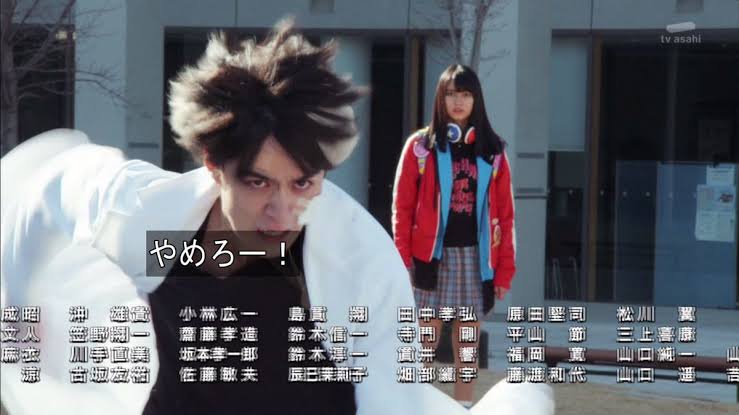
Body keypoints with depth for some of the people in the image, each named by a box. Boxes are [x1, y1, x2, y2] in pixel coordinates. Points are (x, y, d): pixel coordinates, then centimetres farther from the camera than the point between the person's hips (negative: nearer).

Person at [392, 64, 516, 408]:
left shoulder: (492, 151, 6)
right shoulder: (420, 146, 1)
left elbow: (504, 214, 5)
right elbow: (402, 207, 0)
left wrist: (505, 269, 0)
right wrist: (403, 259, -8)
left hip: (475, 257, 2)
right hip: (431, 256, -2)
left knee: (467, 344, 9)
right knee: (425, 343, 2)